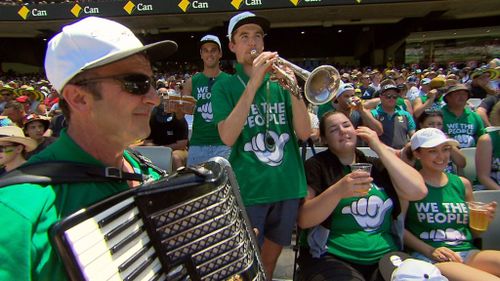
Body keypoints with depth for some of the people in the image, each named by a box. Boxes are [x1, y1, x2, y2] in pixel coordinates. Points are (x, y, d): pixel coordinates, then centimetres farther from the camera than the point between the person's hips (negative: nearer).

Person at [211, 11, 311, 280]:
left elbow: (304, 133, -2)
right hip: (248, 189, -3)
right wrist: (253, 84, -21)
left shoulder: (279, 82, 7)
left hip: (288, 186, 4)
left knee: (270, 258, 19)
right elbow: (228, 137, -17)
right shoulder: (224, 87, -1)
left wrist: (293, 89, -16)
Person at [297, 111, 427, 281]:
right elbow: (303, 220, -10)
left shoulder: (376, 166, 14)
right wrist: (338, 191, -25)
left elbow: (418, 191, -1)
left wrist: (379, 147, 1)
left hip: (385, 255, 4)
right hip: (332, 258, -4)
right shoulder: (316, 166, 0)